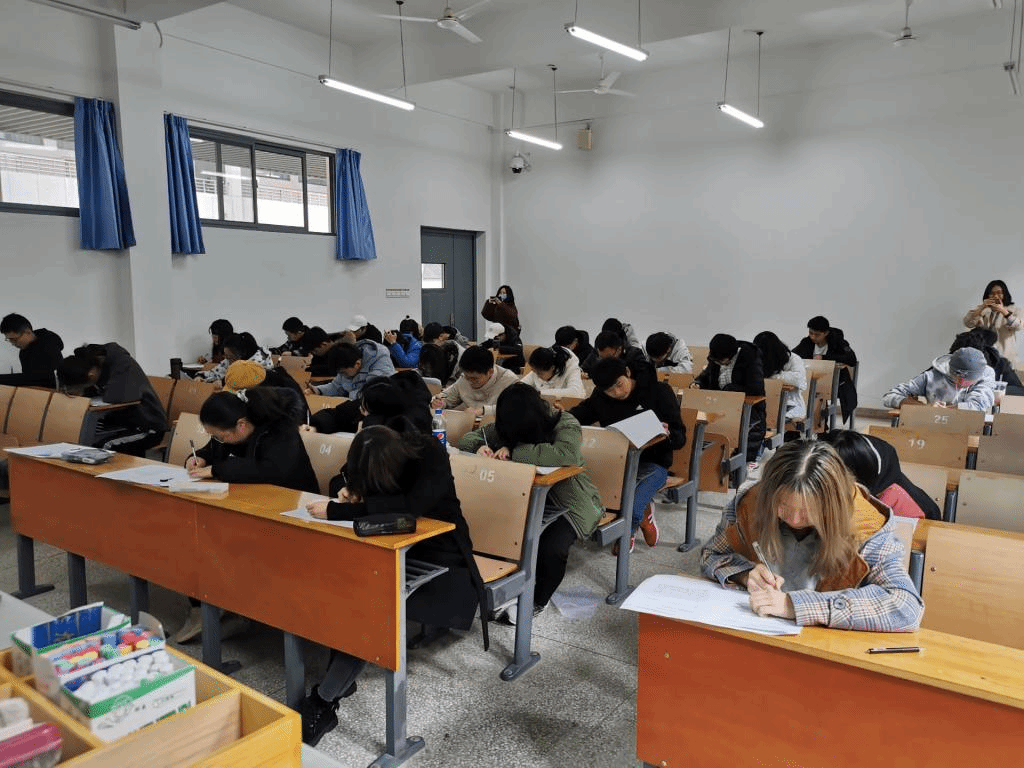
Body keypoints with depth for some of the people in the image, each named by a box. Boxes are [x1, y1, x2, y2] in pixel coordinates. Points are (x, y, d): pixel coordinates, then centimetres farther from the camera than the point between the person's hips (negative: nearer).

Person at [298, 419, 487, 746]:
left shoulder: (431, 455, -26)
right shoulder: (372, 456, -8)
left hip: (438, 555, -6)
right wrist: (346, 491, -16)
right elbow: (340, 480, 10)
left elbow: (411, 505, -41)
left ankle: (324, 700, -14)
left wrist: (338, 511, -38)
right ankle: (341, 678, -10)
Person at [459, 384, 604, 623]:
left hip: (570, 502, -5)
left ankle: (537, 601, 0)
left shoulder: (566, 424, -20)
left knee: (551, 547, -31)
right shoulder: (507, 426, -3)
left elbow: (567, 454, -41)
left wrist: (514, 451, -36)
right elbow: (469, 437, 5)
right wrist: (480, 446, -22)